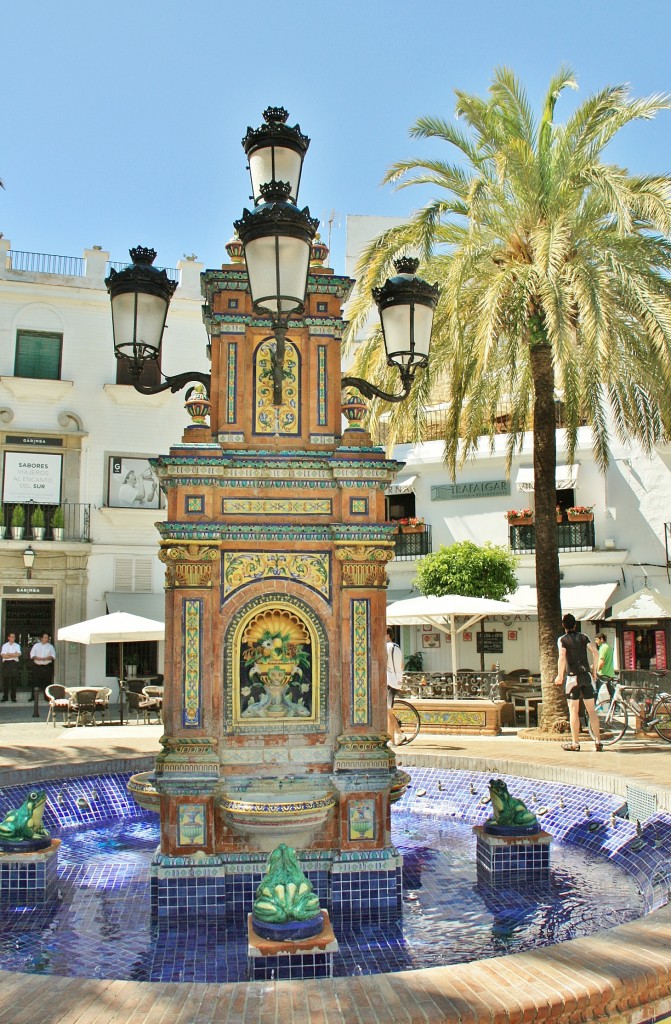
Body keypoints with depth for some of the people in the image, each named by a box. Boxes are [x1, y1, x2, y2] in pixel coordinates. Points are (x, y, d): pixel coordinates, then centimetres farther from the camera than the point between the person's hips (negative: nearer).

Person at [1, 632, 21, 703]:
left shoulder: (17, 645, 11)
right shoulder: (4, 645, 10)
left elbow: (18, 654, -5)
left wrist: (8, 654, -6)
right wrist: (13, 655, -6)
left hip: (14, 663, 0)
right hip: (6, 663, 0)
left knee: (14, 681, -1)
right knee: (5, 681, 0)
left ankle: (13, 697, 4)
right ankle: (5, 697, 7)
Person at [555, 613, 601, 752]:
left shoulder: (563, 639, -3)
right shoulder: (583, 637, 8)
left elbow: (562, 658, -15)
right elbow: (595, 652, 0)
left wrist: (559, 676, -7)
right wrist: (594, 669, 10)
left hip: (573, 677, -4)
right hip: (587, 676, 4)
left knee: (573, 710, 0)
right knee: (591, 709, 8)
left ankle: (575, 743, 0)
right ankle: (598, 741, 8)